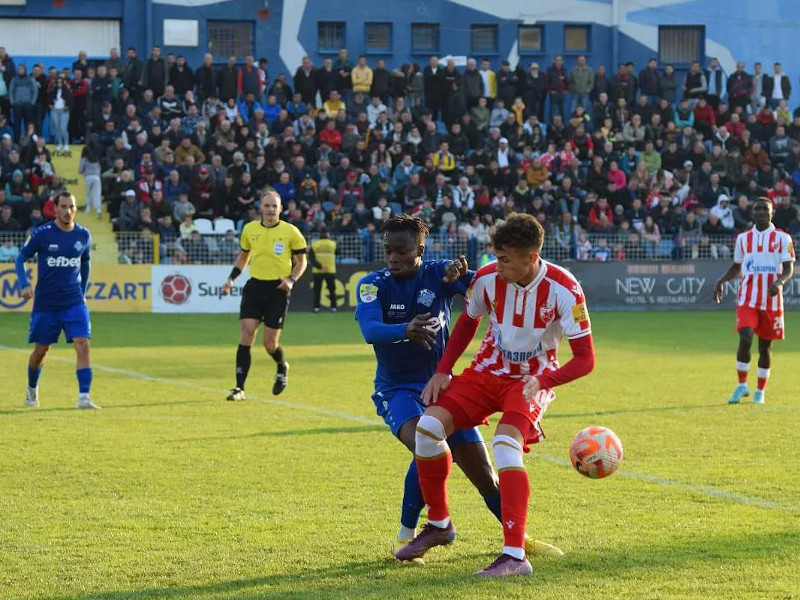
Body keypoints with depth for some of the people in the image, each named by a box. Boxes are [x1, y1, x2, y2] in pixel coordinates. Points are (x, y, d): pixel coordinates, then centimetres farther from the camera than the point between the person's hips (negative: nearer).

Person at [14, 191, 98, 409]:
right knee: (41, 350, 10)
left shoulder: (83, 235, 1)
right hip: (45, 303, -1)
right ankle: (32, 389, 37)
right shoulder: (42, 234, -8)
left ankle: (84, 397, -17)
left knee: (82, 345, -15)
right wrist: (25, 285, -15)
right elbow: (20, 258, 0)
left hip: (74, 302, 1)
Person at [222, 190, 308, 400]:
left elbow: (301, 261, 5)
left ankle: (282, 368, 34)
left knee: (270, 343, -3)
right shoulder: (249, 229, 5)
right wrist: (232, 278, 8)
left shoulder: (290, 232, -4)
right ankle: (239, 388, -11)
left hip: (278, 289, -2)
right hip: (254, 286, 2)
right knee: (246, 332, -12)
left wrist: (291, 279, -12)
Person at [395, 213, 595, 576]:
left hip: (532, 380, -4)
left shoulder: (563, 290, -22)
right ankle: (438, 524, 6)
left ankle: (515, 557, -34)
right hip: (488, 371, 4)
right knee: (429, 426, -17)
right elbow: (468, 322, 11)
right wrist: (442, 371, 2)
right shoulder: (487, 279, -12)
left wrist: (542, 380, -34)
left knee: (505, 443, -31)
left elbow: (585, 359, -19)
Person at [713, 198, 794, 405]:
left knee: (765, 345, 6)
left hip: (771, 300, -1)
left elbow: (789, 269, -2)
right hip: (747, 299, 1)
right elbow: (736, 267, 21)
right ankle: (742, 385, -4)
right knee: (745, 338, -16)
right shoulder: (743, 238, 10)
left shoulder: (782, 238, 1)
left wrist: (779, 282, -23)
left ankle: (760, 391, 17)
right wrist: (721, 281, 4)